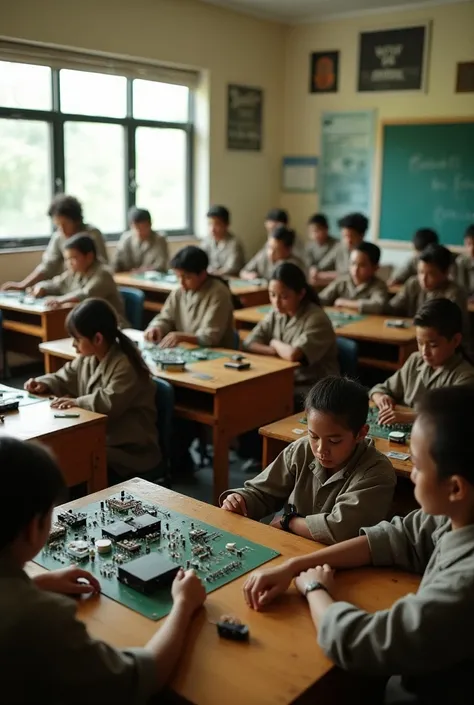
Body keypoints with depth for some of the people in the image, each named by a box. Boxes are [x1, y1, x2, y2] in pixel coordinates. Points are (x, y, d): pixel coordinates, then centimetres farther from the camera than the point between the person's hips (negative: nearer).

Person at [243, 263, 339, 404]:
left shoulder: (316, 319, -16)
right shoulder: (275, 314, 5)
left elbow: (293, 355, -28)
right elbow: (248, 344, 0)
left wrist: (275, 344, -7)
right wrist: (279, 351, -15)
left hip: (315, 389, -6)